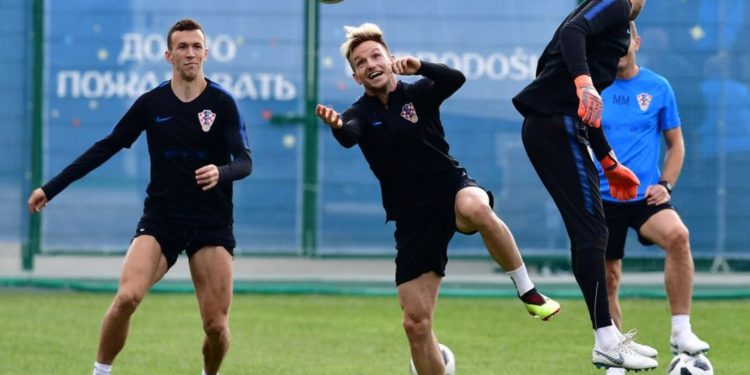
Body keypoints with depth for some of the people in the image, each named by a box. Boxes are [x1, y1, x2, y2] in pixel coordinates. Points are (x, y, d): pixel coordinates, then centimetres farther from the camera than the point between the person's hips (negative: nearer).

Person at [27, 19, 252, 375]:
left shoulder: (222, 103, -3)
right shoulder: (151, 103, 1)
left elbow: (244, 162, -8)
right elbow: (105, 148, 7)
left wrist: (221, 173, -33)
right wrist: (51, 188, 6)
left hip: (211, 223, -1)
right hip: (160, 218, 1)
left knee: (216, 325, -7)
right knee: (127, 297, -23)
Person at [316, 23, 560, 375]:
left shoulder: (419, 94, 2)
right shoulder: (360, 113, 2)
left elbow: (456, 79, -19)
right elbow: (349, 136, -22)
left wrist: (419, 66, -37)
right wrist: (336, 125, -46)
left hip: (453, 188, -2)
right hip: (413, 219, 2)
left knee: (475, 208, -41)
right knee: (416, 324, -1)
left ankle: (528, 292, -24)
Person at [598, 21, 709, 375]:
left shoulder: (658, 87, 3)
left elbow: (676, 143, 10)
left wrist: (665, 184, -4)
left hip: (645, 196, -1)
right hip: (602, 198, 1)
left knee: (677, 235, -30)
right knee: (608, 282, 3)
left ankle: (681, 332, -24)